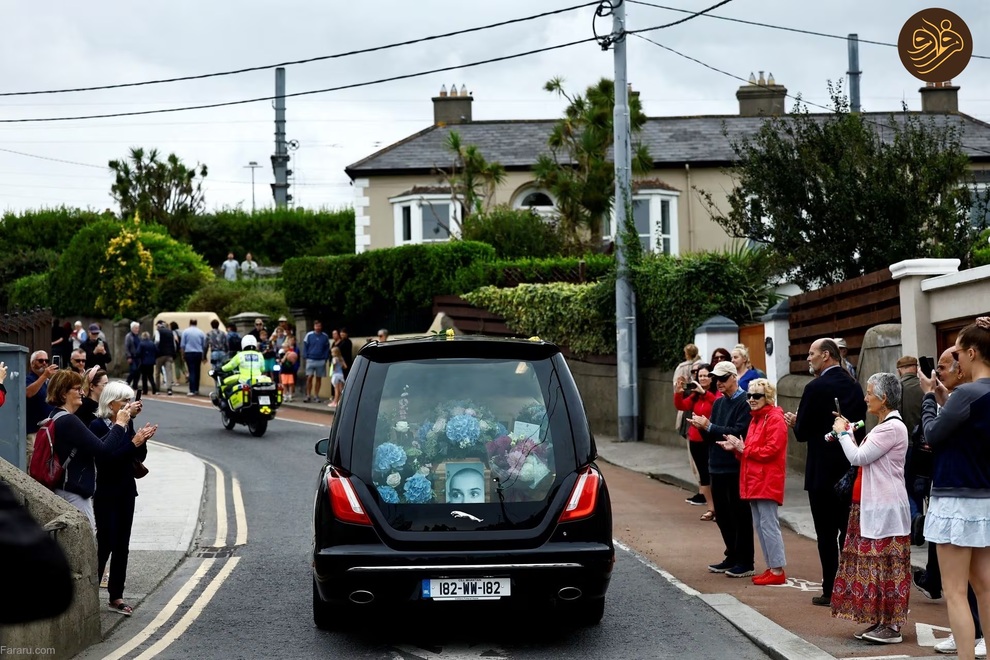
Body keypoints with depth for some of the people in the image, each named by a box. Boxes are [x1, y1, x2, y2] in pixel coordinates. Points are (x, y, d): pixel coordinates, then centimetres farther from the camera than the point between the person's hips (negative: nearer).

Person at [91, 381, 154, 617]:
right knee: (105, 543, -8)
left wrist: (142, 440, -11)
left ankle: (116, 596, 14)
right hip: (106, 493, -7)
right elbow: (108, 456, -22)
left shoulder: (127, 423, 7)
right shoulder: (98, 425, -12)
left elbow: (140, 457, 7)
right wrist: (134, 441, -25)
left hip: (126, 491, 7)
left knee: (122, 544, 8)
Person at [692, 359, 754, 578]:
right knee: (722, 515, 13)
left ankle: (745, 562, 7)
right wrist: (702, 427, -7)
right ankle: (732, 557, 25)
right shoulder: (718, 403, 13)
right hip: (718, 467, 8)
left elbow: (739, 432, -21)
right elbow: (711, 436, 14)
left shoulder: (745, 402, -11)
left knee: (740, 515, -1)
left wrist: (709, 426, -18)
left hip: (737, 468, -8)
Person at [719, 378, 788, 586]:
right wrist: (736, 448, 1)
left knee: (769, 525, -8)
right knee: (759, 525, 11)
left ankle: (778, 570, -4)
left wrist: (743, 448, -12)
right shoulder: (755, 418, 18)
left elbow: (770, 451, -19)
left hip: (767, 481, -10)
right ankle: (771, 567, 17)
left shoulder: (775, 419, -12)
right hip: (754, 481, 10)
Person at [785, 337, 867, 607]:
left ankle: (830, 591, 2)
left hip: (822, 471, -6)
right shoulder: (854, 386, 5)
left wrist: (795, 422, 9)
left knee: (826, 534, 0)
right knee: (849, 529, 13)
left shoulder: (816, 388, -15)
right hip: (850, 469, 6)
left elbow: (802, 432, -14)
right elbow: (859, 424, 12)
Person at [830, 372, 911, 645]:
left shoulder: (893, 427, -16)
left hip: (885, 509, -10)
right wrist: (848, 432, 11)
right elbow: (863, 459, 16)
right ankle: (879, 622, 17)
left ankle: (891, 626, -1)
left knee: (885, 565, -5)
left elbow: (858, 457, -18)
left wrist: (843, 432, -4)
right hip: (872, 506, 10)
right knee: (875, 565, 12)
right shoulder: (883, 426, 16)